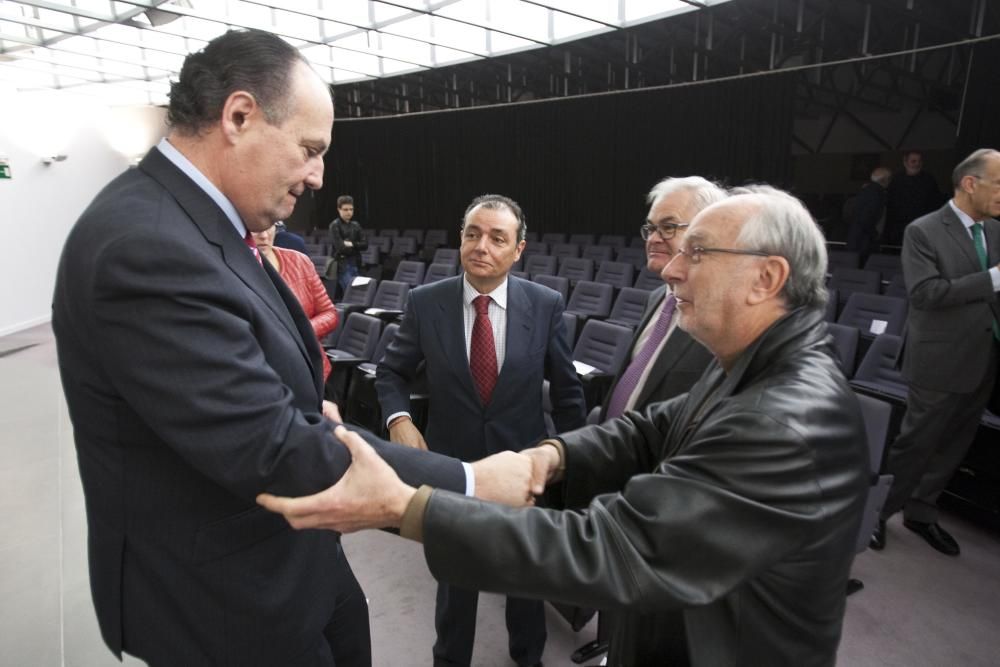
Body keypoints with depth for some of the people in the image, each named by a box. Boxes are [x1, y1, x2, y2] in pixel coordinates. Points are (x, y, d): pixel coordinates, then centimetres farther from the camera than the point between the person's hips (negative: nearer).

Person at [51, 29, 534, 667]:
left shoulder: (190, 220, 2)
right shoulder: (147, 247, -30)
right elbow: (273, 453, -33)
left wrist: (311, 413, -1)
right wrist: (470, 483, -27)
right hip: (223, 594, -8)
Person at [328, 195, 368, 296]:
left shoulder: (356, 225, 12)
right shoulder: (335, 225, -5)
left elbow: (365, 245, 4)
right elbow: (340, 247, -14)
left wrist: (351, 244, -10)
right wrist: (356, 247, -2)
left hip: (355, 264, 6)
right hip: (342, 265, -6)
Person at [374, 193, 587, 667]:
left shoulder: (545, 305, -11)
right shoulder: (425, 302, -12)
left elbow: (567, 390, -2)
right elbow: (391, 372, 0)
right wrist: (399, 418, -19)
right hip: (452, 463, 0)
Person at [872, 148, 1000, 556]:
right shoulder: (923, 232, -11)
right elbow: (925, 293, -22)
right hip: (940, 362, -7)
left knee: (953, 446, 16)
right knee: (916, 443, 4)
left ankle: (920, 512, 33)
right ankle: (876, 510, 22)